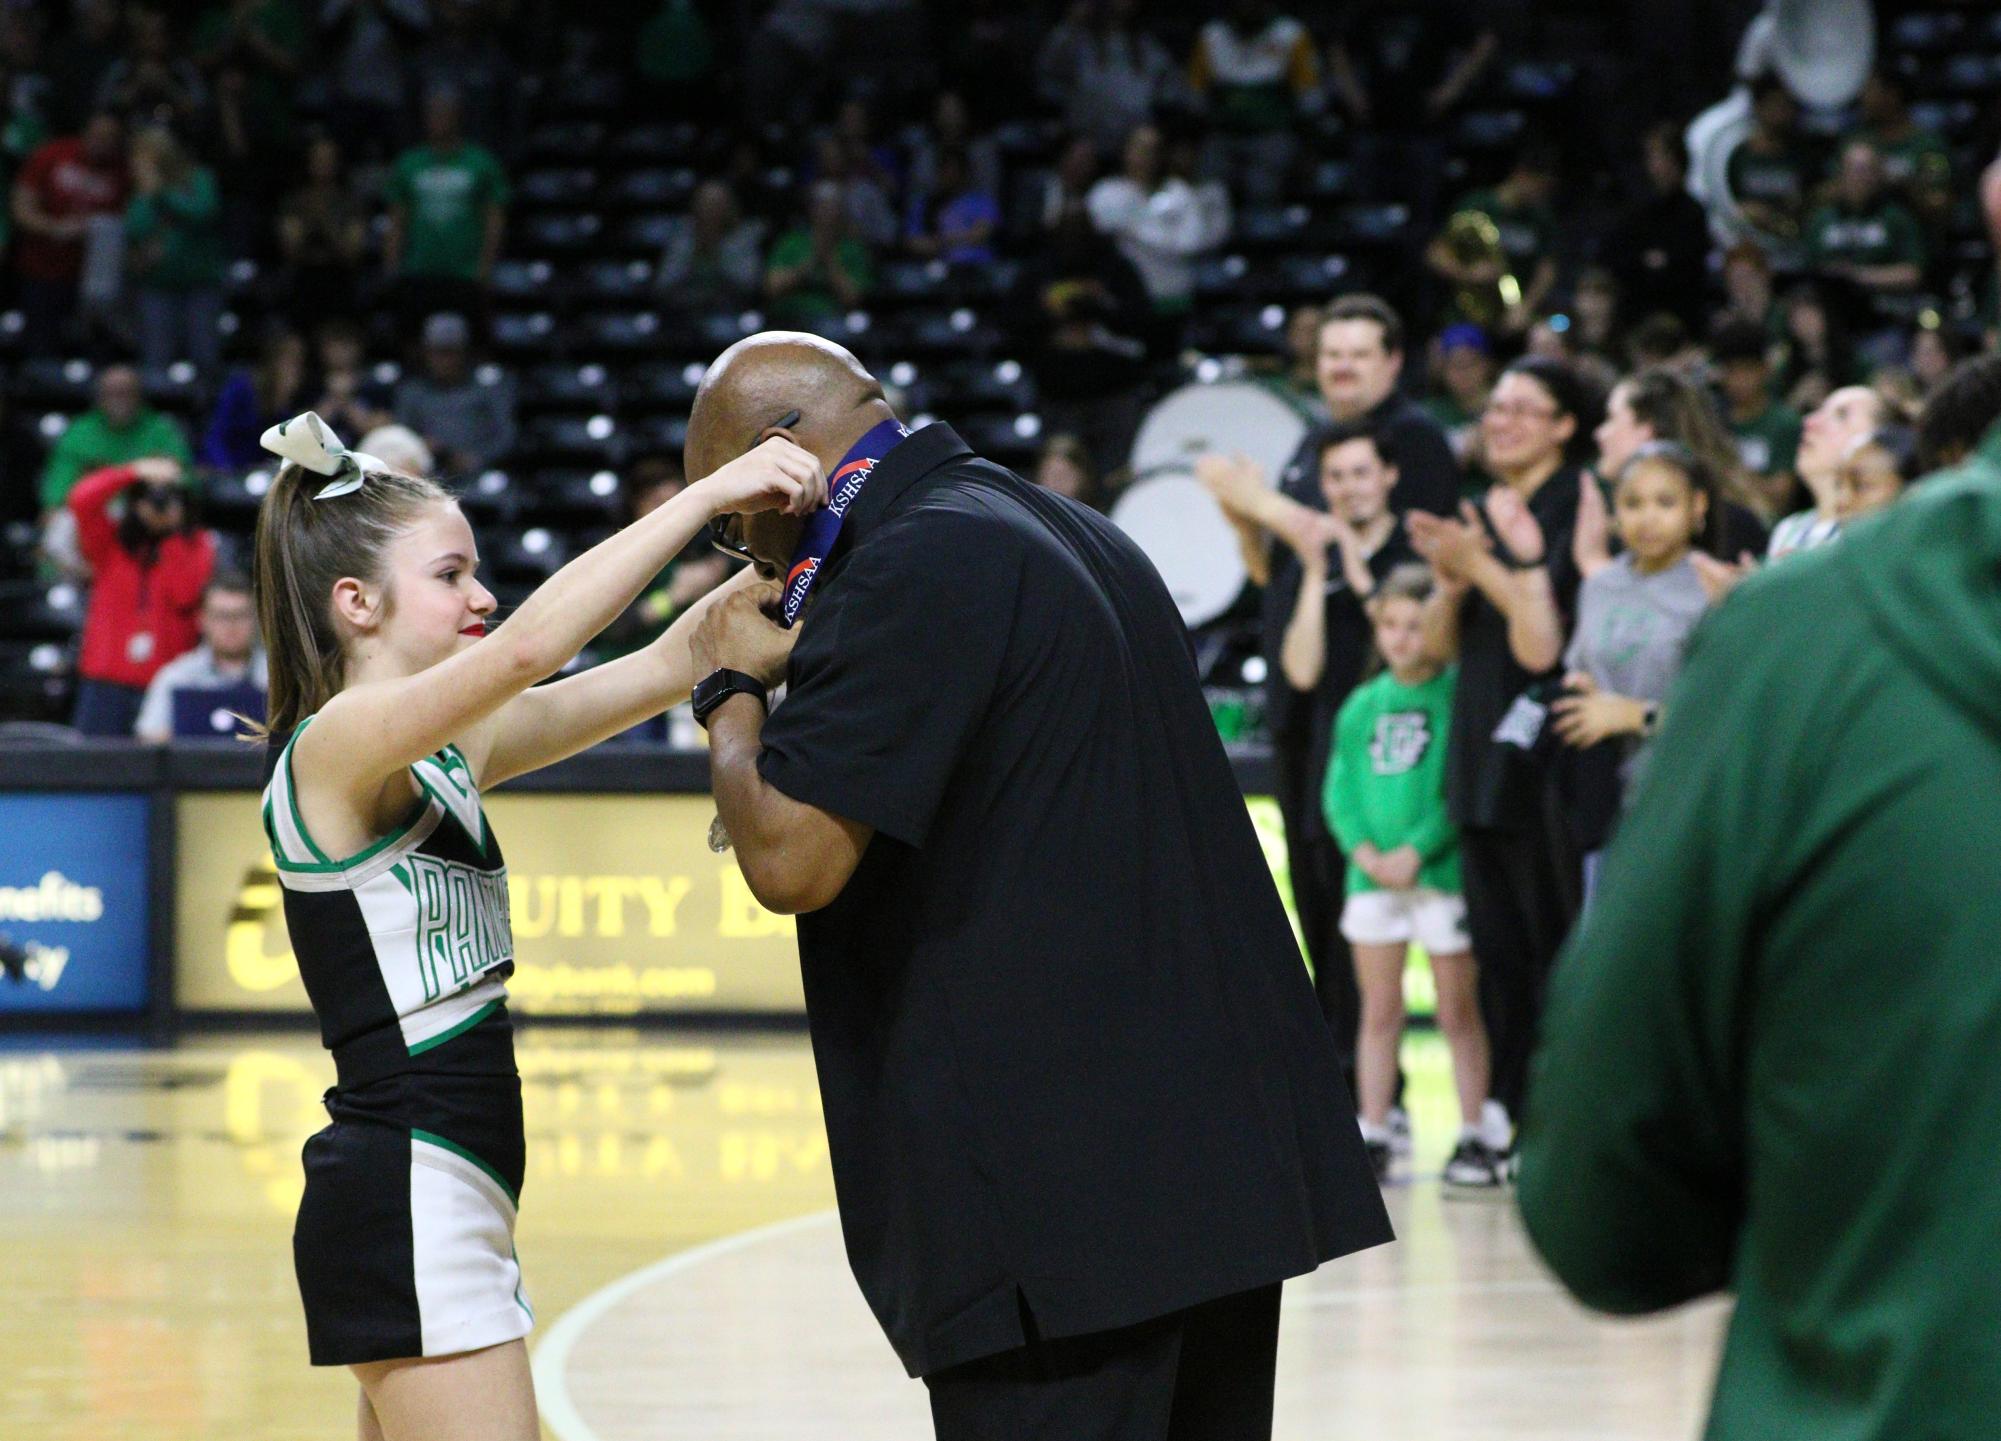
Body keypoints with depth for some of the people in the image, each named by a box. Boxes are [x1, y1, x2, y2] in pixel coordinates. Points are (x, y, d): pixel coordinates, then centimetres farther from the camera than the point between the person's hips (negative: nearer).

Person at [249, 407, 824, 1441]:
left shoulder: (447, 753, 12)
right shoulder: (339, 743, -13)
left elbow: (656, 671, 10)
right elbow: (527, 648, -28)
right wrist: (710, 494, -25)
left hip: (439, 1199, 10)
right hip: (408, 1198, -10)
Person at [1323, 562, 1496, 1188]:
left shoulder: (1456, 694, -6)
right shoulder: (1361, 706, 10)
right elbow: (1339, 787, 8)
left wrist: (1417, 849, -17)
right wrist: (1362, 848, -8)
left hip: (1443, 872, -5)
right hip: (1372, 876, 5)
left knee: (1458, 1012, 2)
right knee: (1379, 1012, 10)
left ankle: (1472, 1138, 6)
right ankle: (1372, 1137, 14)